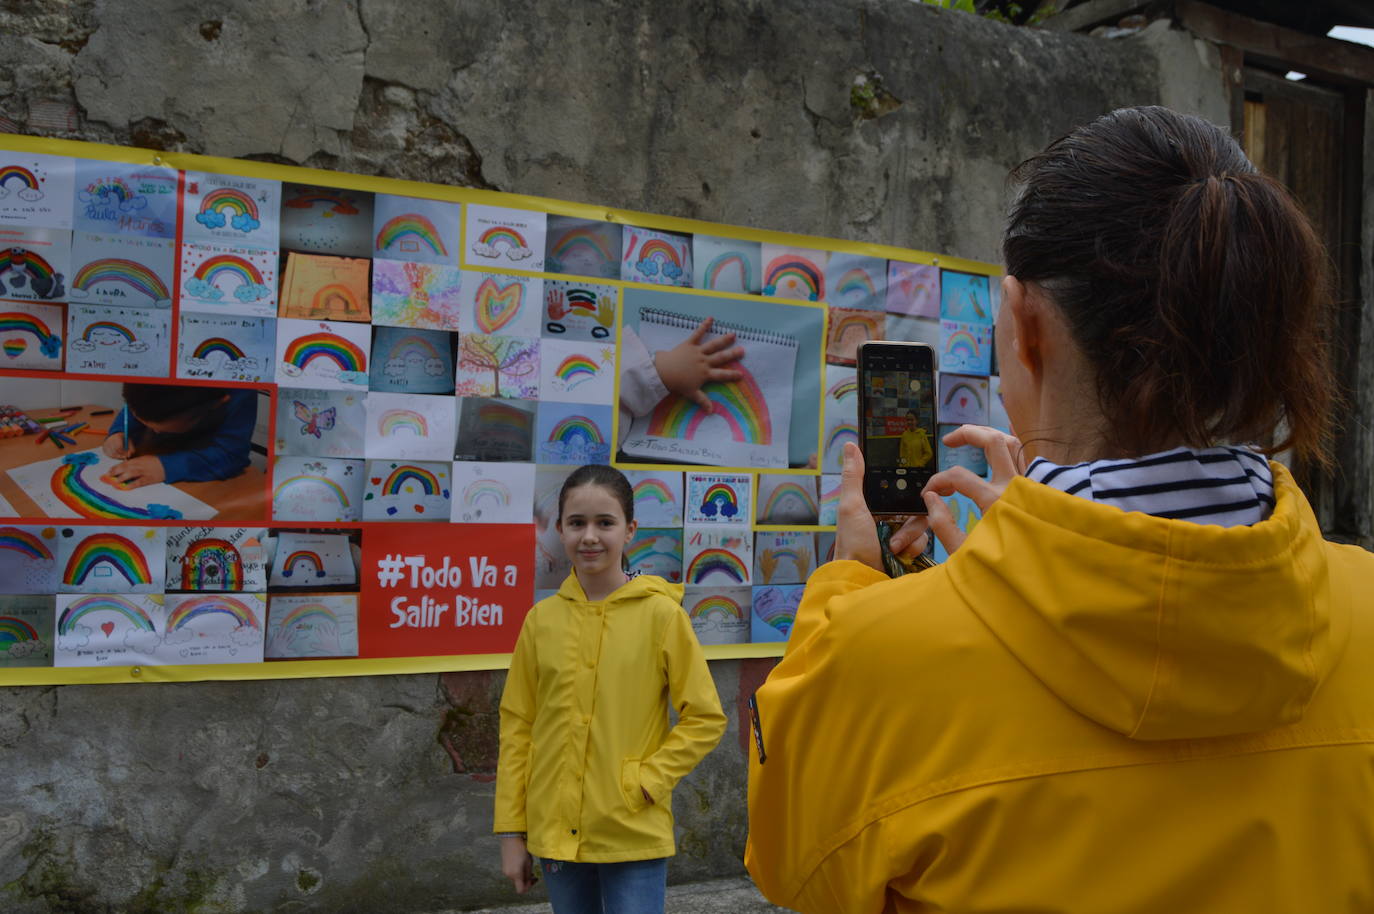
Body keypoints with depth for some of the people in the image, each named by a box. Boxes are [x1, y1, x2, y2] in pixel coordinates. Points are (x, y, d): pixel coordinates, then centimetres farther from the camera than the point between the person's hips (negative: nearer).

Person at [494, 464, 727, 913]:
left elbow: (705, 718, -4)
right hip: (556, 833, 3)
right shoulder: (542, 619, 0)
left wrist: (644, 782, -13)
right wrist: (511, 830, 3)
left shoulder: (660, 614, -8)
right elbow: (517, 726, 4)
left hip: (634, 838, -3)